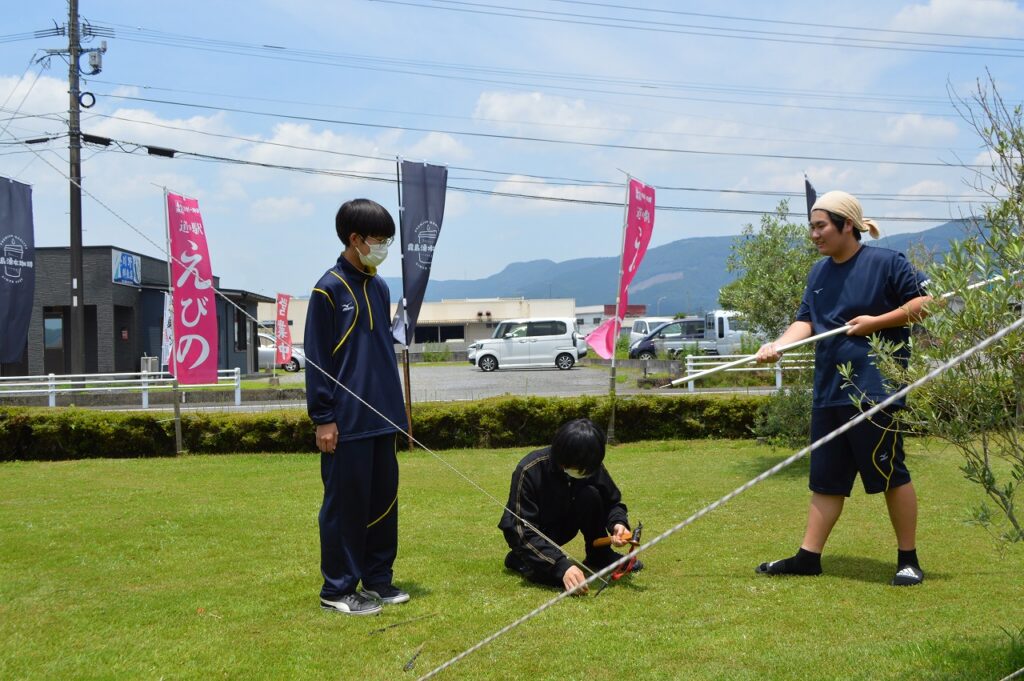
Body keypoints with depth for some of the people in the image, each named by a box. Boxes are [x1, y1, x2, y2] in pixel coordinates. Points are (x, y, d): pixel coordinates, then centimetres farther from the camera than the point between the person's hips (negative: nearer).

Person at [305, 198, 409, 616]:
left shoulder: (379, 288, 13)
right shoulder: (329, 289, -9)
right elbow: (317, 359, -10)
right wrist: (322, 418, -12)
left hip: (382, 418, 7)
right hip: (347, 421, -7)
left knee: (384, 499, 11)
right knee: (346, 502, -1)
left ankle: (377, 578, 22)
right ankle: (338, 589, 8)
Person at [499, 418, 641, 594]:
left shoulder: (591, 468, -18)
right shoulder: (529, 471, -33)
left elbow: (614, 502, -4)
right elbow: (525, 533, -35)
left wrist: (618, 523, -29)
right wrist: (562, 565, -48)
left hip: (561, 525, 4)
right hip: (527, 531, -4)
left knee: (590, 495, -25)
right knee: (551, 573, -34)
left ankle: (599, 556, -6)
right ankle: (520, 559, -1)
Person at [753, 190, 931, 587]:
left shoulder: (886, 263, -6)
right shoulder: (819, 272, 14)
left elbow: (926, 302, -7)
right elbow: (806, 321, 11)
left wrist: (875, 322, -14)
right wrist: (777, 345, -8)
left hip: (874, 389, -7)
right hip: (828, 391, 7)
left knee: (889, 472, -1)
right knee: (826, 478, 11)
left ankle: (908, 559, 10)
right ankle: (808, 556, 16)